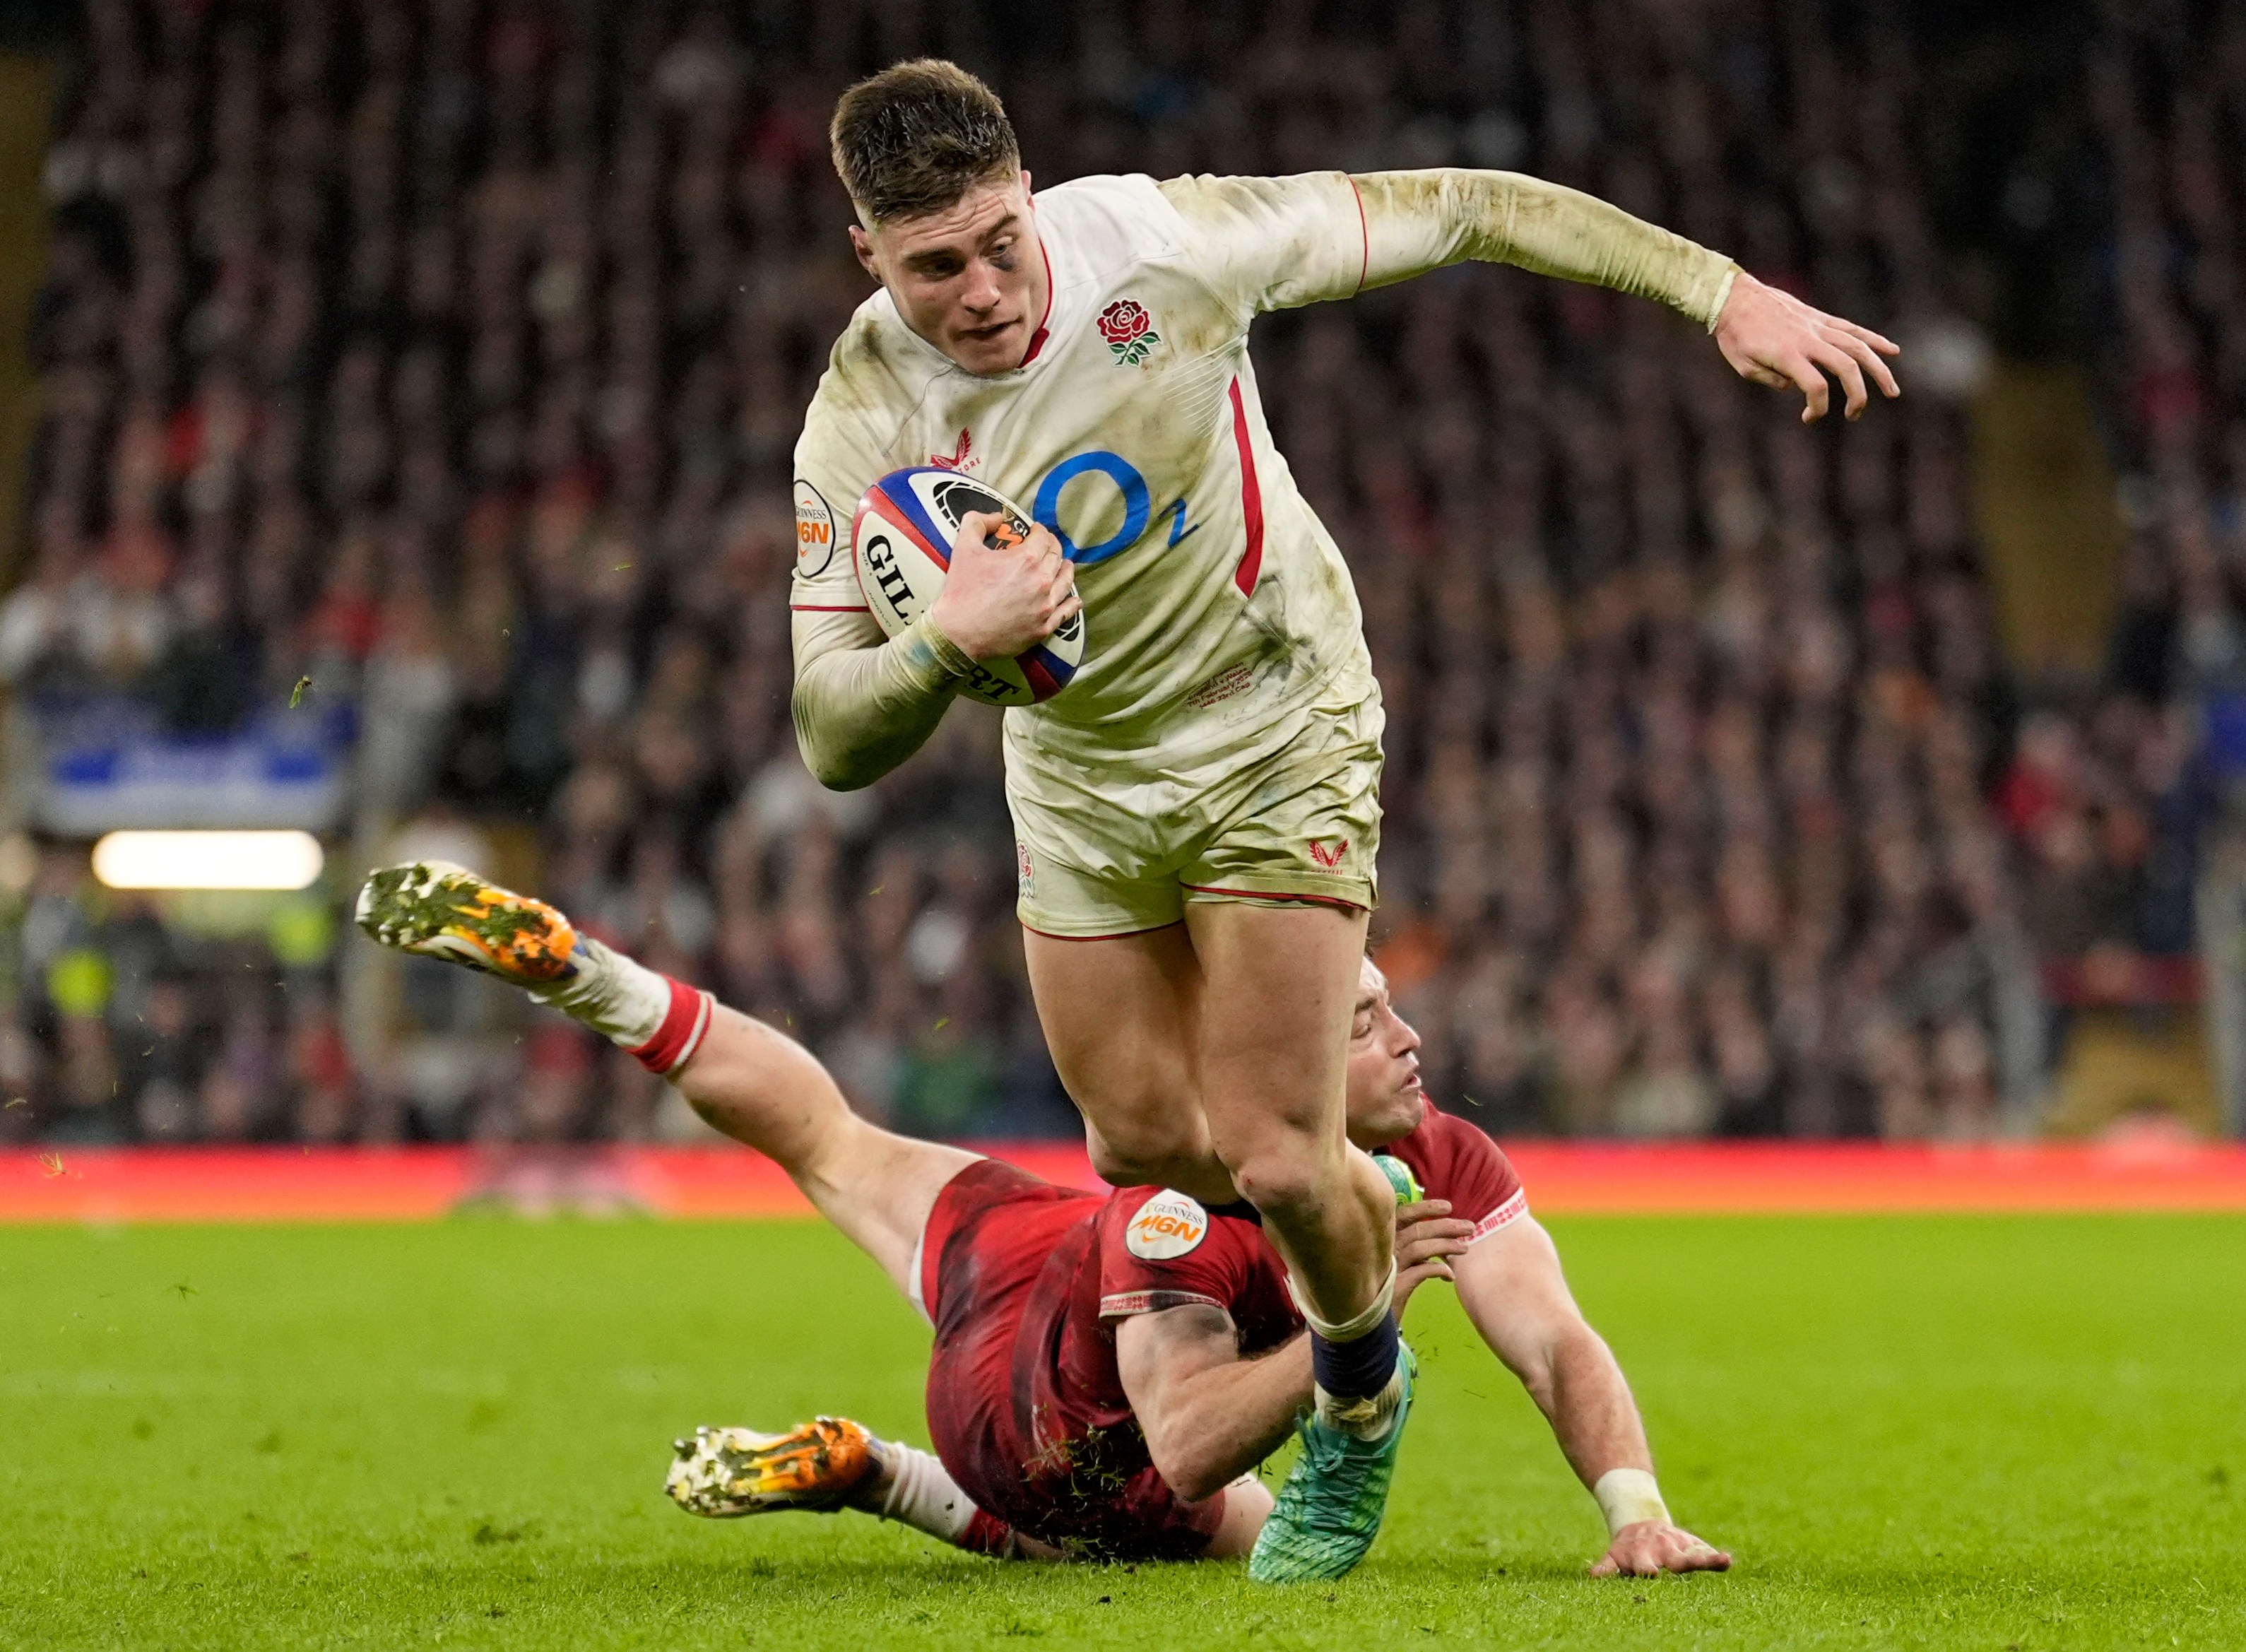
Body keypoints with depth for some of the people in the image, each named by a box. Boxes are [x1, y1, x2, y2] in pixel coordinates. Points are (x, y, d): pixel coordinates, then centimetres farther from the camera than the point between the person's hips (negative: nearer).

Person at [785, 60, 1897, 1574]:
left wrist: (1724, 291, -19)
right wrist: (947, 643, -43)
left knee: (1276, 1162, -9)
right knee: (1145, 1140, 9)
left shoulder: (1163, 240, -27)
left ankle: (1359, 1404, 24)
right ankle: (1364, 1222, 44)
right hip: (1076, 766, 3)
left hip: (1278, 731, -3)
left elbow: (1458, 211, -16)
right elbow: (837, 743, -22)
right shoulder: (862, 428, -22)